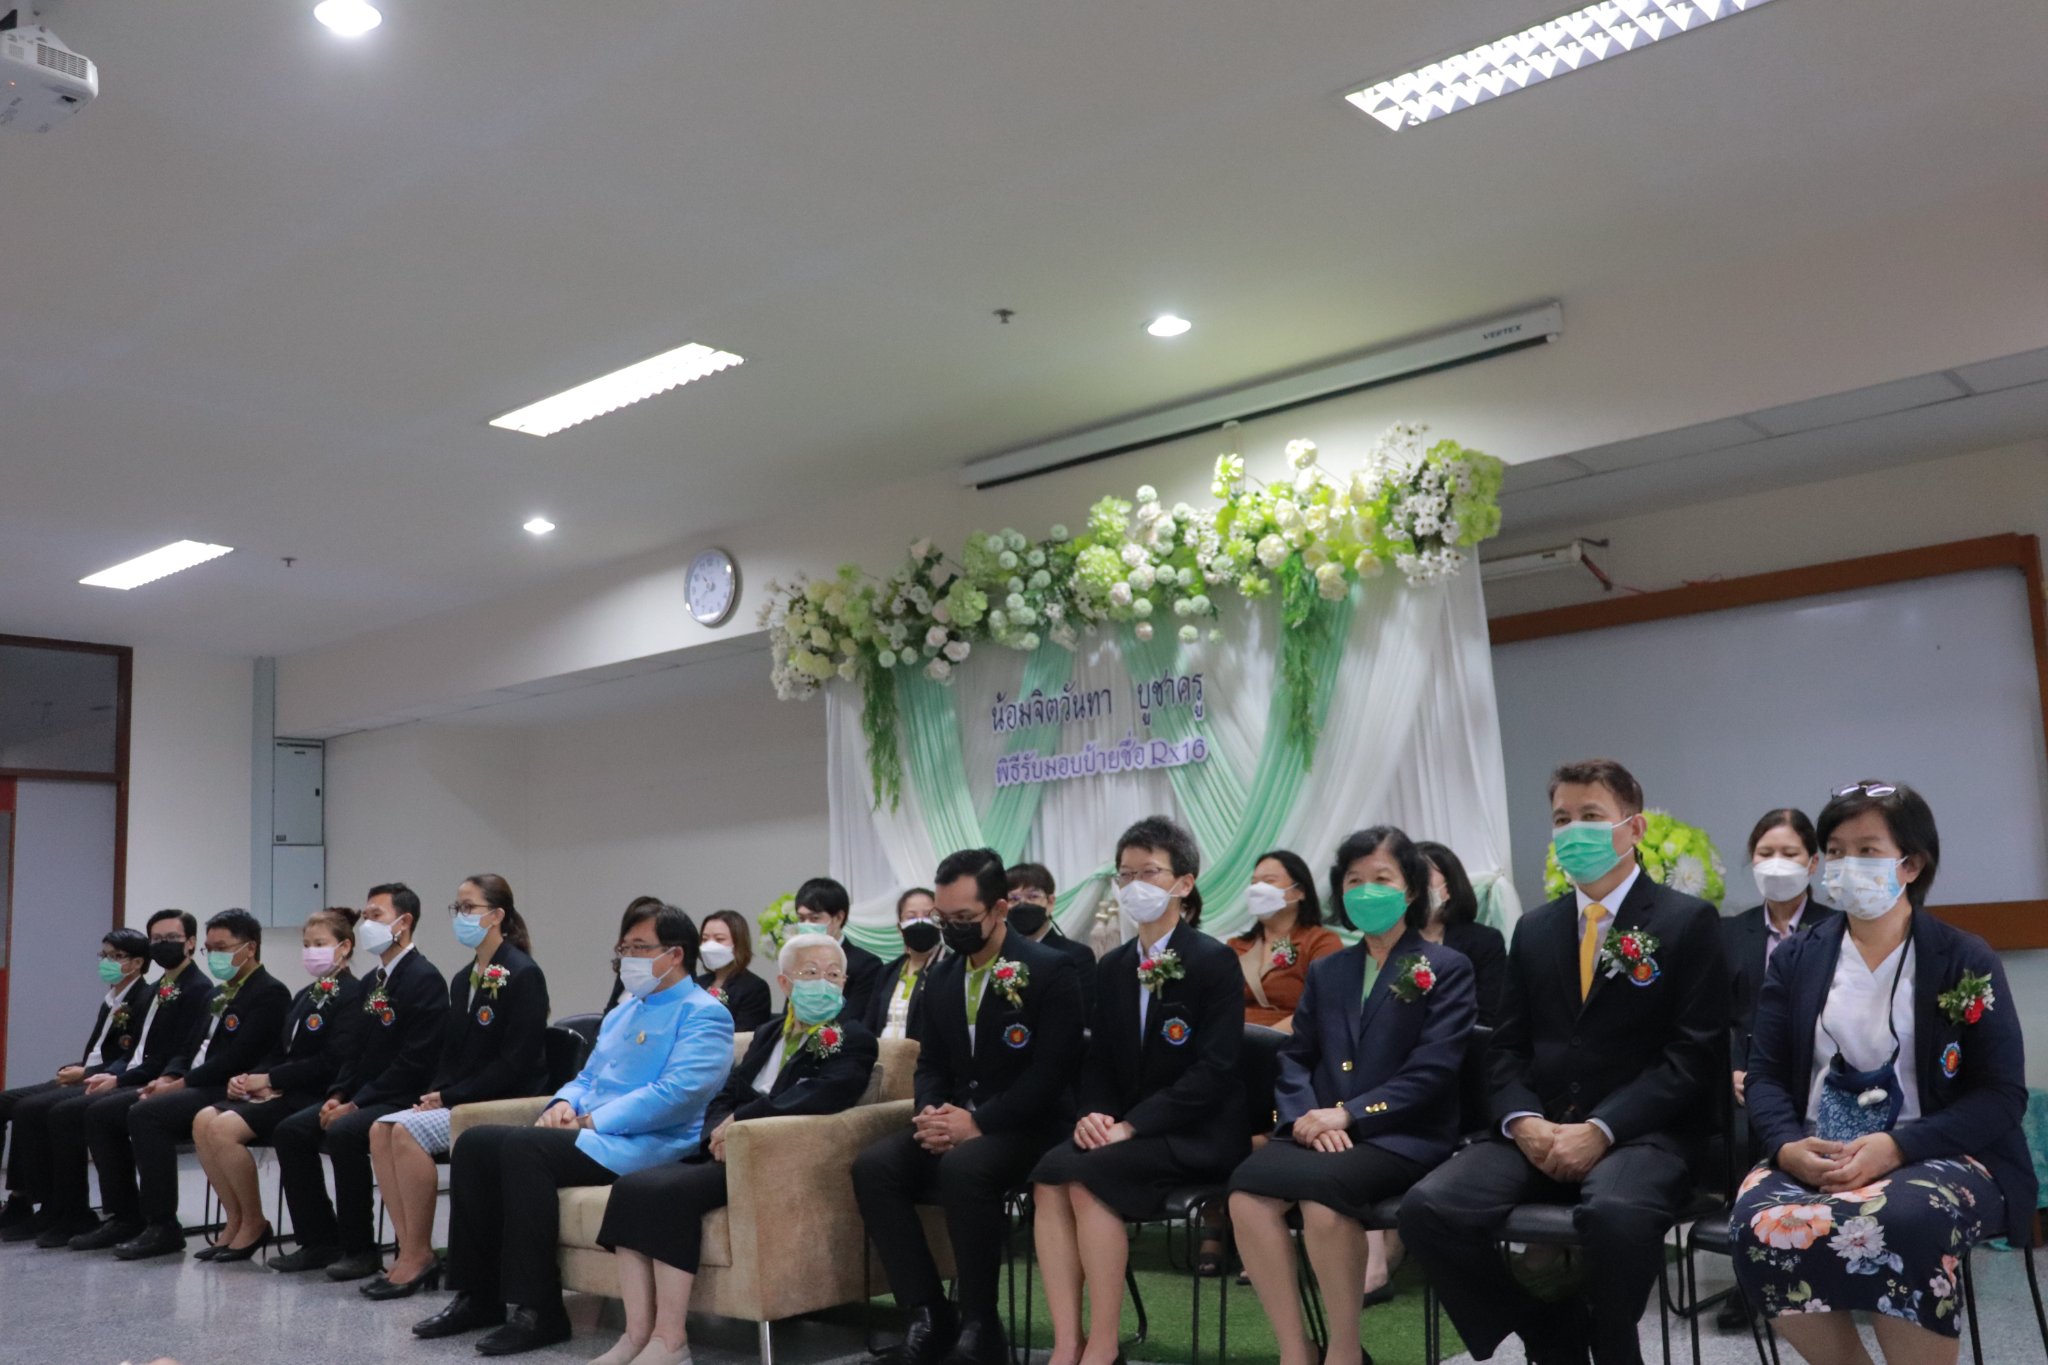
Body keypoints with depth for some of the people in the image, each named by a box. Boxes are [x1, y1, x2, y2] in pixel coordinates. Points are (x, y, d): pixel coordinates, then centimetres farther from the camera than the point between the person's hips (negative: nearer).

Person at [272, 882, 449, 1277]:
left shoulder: (425, 978, -14)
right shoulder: (373, 981, 16)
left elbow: (415, 1061, -20)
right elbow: (358, 1049, 18)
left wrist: (357, 1104, -19)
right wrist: (337, 1095, 0)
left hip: (402, 1101, -9)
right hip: (364, 1098, 9)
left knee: (343, 1134, -31)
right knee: (289, 1131, -4)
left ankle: (360, 1249, -16)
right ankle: (320, 1241, 4)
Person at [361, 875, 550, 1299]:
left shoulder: (523, 975, -11)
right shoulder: (463, 980, 16)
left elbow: (517, 1062, -17)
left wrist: (450, 1097, -16)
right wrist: (435, 1093, -1)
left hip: (505, 1105, -8)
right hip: (456, 1101, 8)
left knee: (407, 1132, -24)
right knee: (381, 1129, -11)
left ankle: (418, 1256, -13)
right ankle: (408, 1249, -10)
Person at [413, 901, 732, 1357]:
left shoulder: (703, 1015, -7)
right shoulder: (623, 1012, 22)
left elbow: (677, 1093, -20)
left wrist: (590, 1120, -17)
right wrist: (563, 1104, 2)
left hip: (643, 1144, -9)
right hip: (588, 1134, 9)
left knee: (524, 1146, -29)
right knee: (475, 1143, -7)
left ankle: (539, 1311, -24)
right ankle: (478, 1296, 0)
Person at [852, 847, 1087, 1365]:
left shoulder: (1050, 970, -9)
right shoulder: (940, 977, 12)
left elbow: (1052, 1070, -16)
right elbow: (930, 1063, 15)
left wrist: (979, 1122, -24)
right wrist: (931, 1115, -8)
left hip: (1025, 1127, -6)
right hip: (956, 1125, 6)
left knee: (963, 1168, -36)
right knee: (873, 1166, -20)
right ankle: (928, 1314, -12)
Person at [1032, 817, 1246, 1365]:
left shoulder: (1215, 961, -7)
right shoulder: (1112, 967, 12)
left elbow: (1213, 1071, -15)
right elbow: (1097, 1061, 12)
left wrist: (1132, 1125, -21)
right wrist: (1095, 1115, -11)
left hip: (1197, 1134, -5)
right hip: (1124, 1131, 6)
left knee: (1087, 1176, -29)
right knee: (1050, 1172, -23)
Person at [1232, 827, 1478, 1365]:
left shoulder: (1447, 969, 7)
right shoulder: (1326, 971, 22)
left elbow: (1433, 1068, -6)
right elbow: (1295, 1058, 15)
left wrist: (1351, 1114, -15)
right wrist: (1306, 1114, -7)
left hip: (1401, 1136, -4)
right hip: (1321, 1133, 4)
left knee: (1321, 1189, -36)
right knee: (1248, 1188, -28)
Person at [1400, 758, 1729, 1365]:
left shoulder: (1689, 921, 3)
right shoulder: (1534, 929, 18)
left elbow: (1694, 1053, -6)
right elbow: (1508, 1047, 14)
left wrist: (1601, 1129, -17)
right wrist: (1523, 1121, -8)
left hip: (1639, 1133, -4)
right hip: (1539, 1132, 4)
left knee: (1616, 1213, -39)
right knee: (1427, 1209, -22)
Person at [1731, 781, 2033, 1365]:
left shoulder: (1967, 962, 5)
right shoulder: (1795, 958, 12)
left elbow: (2003, 1094, -1)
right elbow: (1764, 1073, 10)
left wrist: (1898, 1147, -17)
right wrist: (1788, 1146, -13)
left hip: (1938, 1158, -2)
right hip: (1814, 1160, 2)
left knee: (1902, 1223, -39)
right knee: (1760, 1226, -33)